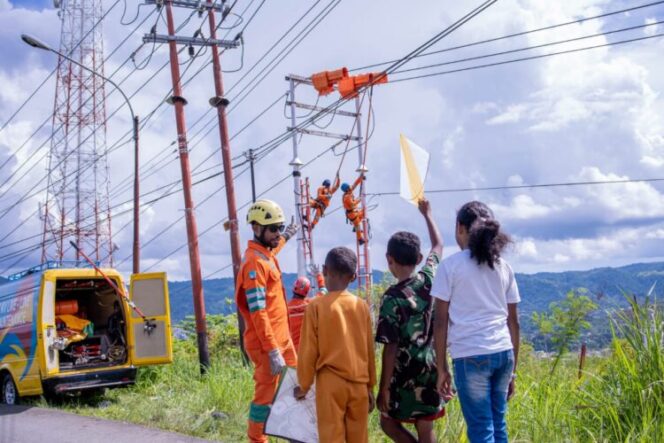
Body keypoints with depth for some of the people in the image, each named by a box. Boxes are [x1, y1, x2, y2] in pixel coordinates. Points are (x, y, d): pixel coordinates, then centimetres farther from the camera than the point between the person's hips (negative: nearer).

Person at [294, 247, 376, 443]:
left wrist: (304, 385, 8)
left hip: (330, 382, -3)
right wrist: (370, 385, 18)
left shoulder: (316, 306, -8)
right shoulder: (361, 305, 2)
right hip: (359, 382, 3)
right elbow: (369, 350, 8)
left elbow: (308, 351, -4)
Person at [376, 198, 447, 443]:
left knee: (389, 422, 13)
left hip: (404, 374, -5)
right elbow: (438, 245, 18)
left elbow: (390, 348, -17)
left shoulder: (392, 297, -16)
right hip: (430, 369, 5)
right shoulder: (428, 279, -2)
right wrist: (427, 214, 31)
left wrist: (383, 388, -11)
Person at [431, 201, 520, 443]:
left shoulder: (451, 265, -2)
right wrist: (513, 368, 19)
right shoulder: (503, 267, 12)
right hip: (503, 353, 5)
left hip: (470, 355, -5)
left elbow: (441, 322, -3)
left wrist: (441, 367, 3)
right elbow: (513, 321, 13)